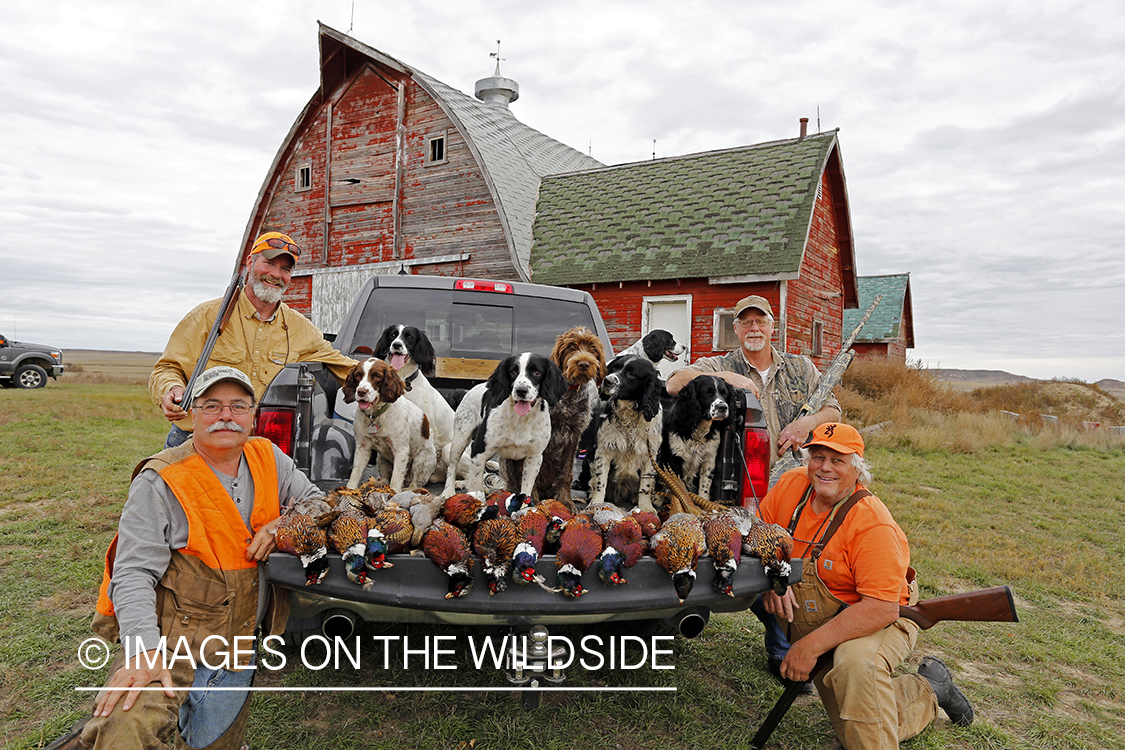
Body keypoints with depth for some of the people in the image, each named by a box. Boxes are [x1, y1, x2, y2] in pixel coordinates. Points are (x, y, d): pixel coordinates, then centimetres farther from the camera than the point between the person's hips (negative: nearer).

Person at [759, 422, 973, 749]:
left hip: (878, 625, -6)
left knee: (855, 663, -40)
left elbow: (881, 610, -30)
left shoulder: (874, 524, -27)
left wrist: (811, 645, -33)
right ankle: (928, 691, 30)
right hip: (814, 624, 6)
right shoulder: (791, 485, -10)